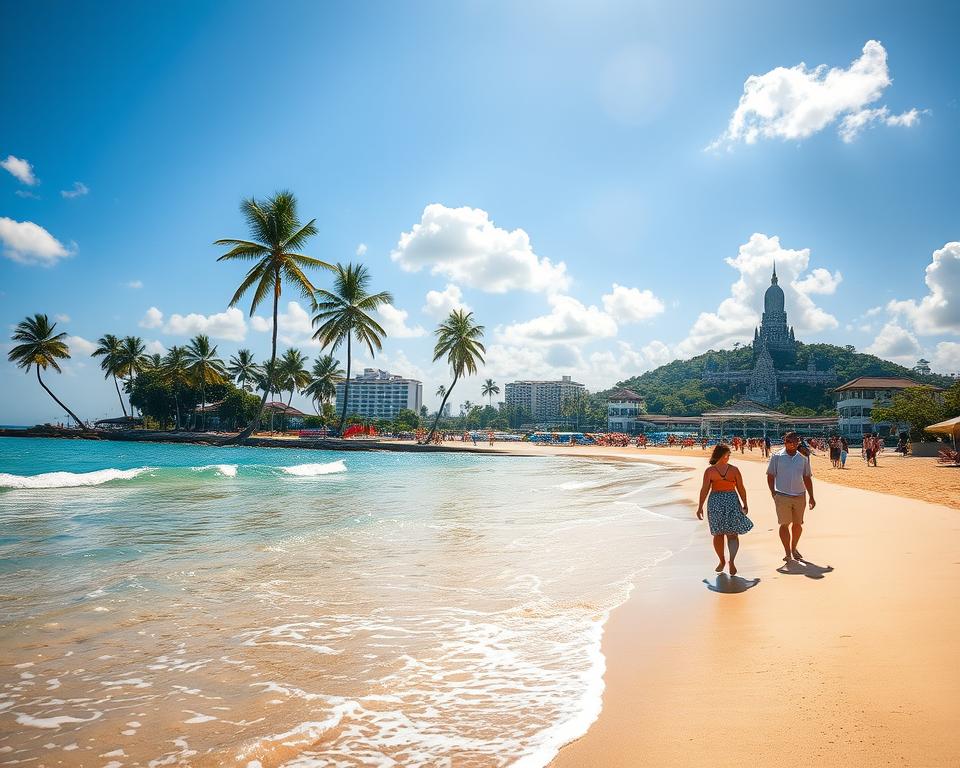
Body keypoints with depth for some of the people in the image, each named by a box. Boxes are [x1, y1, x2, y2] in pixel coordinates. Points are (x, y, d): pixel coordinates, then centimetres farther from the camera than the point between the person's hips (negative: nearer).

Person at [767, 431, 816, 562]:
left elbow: (807, 478, 12)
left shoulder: (803, 458, 7)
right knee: (785, 524, 0)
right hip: (782, 496, -3)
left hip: (800, 496, 3)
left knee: (797, 524, 11)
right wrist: (773, 493, -6)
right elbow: (770, 475, 1)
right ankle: (787, 553, 10)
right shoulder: (777, 457, -1)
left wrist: (811, 497, 10)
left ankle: (794, 548, 31)